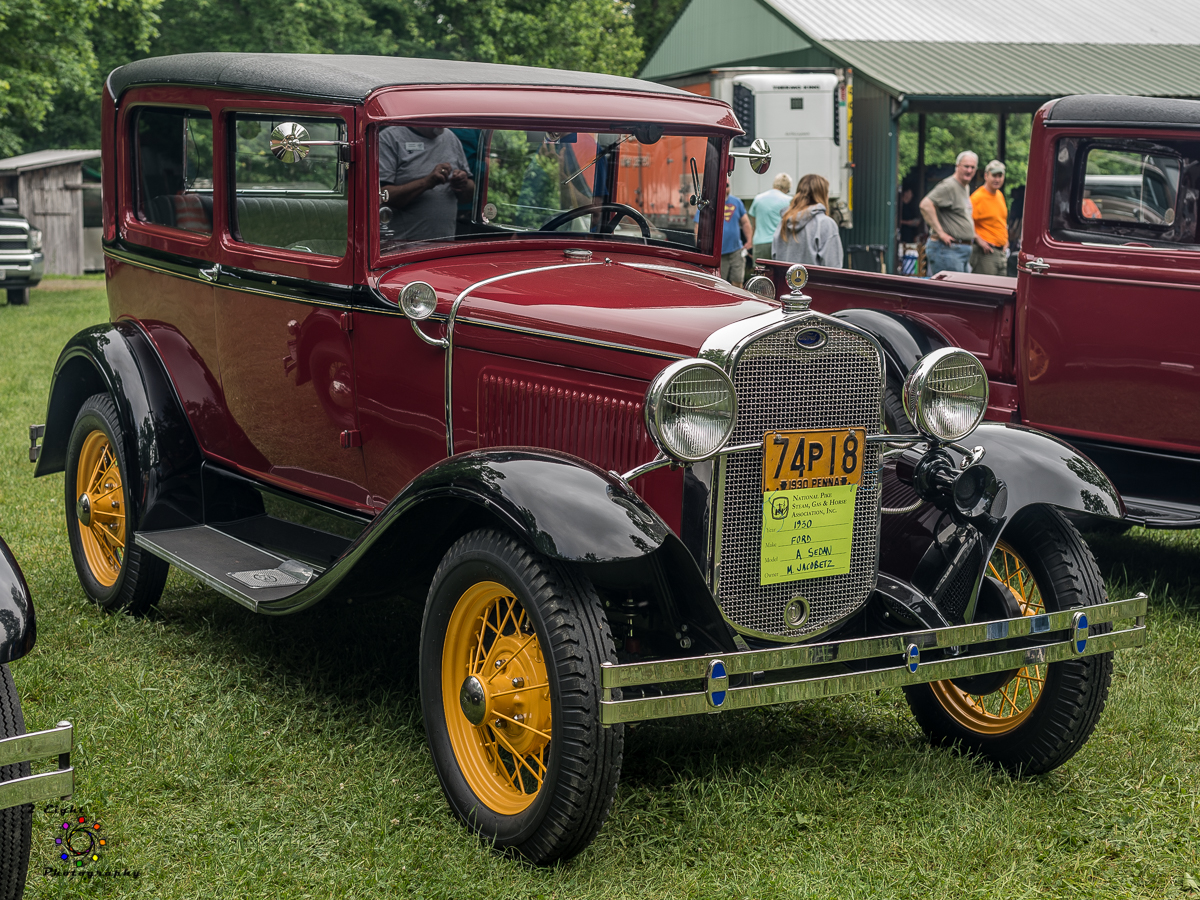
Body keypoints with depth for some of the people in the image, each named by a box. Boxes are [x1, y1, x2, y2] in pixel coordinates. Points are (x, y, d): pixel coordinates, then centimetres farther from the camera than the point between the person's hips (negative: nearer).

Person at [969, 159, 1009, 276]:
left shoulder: (1000, 195, 13)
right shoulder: (977, 197, -14)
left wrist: (1005, 239, 18)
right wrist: (978, 239, -18)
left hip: (1001, 251, 9)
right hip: (987, 251, -9)